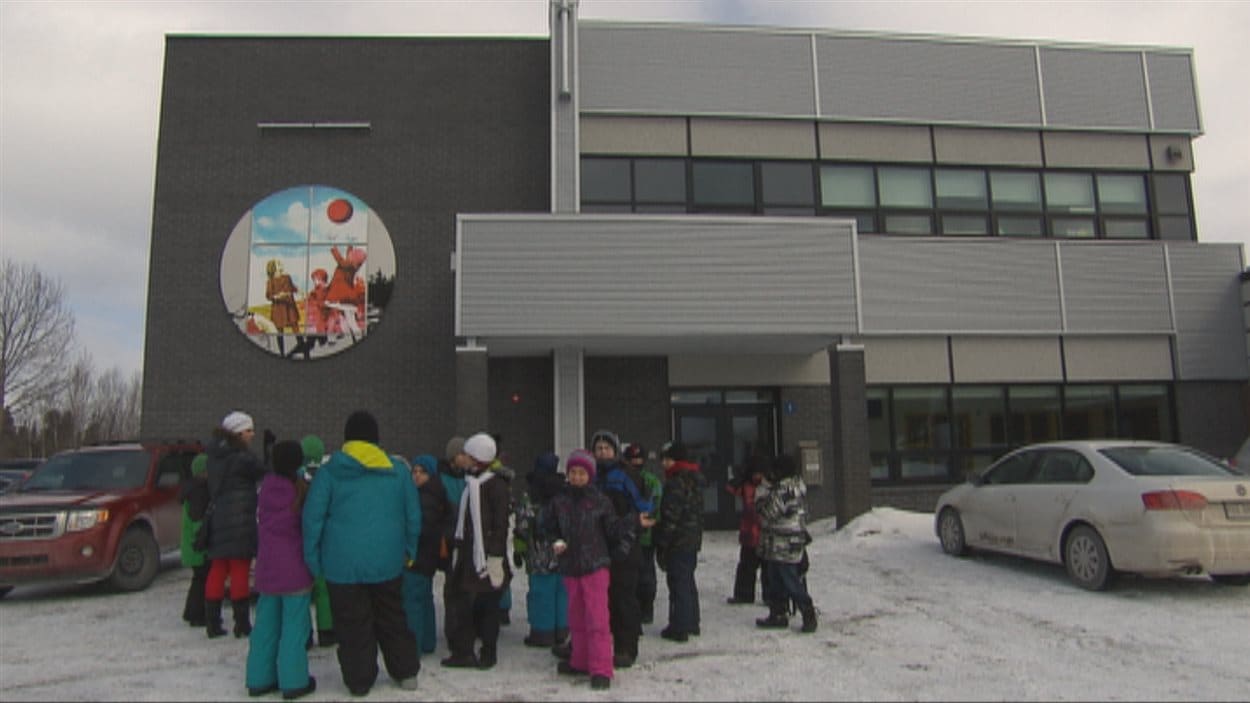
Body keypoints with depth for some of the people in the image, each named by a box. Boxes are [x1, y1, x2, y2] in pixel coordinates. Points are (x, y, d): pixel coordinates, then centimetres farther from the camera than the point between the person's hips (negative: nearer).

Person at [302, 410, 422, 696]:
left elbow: (312, 518, -8)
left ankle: (359, 680, 17)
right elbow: (413, 517, 6)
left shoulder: (329, 471, -6)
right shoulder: (396, 470, 2)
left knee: (352, 623, 9)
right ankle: (406, 672, 24)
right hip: (387, 562, 3)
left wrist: (312, 559, 0)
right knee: (392, 618, 17)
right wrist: (409, 551, 16)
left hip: (342, 563, -2)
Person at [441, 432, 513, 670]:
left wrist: (496, 555, -17)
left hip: (486, 554, -7)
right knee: (462, 602, 9)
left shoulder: (496, 485, -10)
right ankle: (462, 651, 19)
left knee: (487, 605, 2)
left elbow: (500, 524, -13)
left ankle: (488, 652, 13)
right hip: (467, 553, 7)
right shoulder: (469, 483, 13)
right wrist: (456, 544, 17)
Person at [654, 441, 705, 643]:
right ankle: (692, 623, 28)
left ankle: (680, 628, 2)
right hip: (693, 539, 9)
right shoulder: (695, 479, 12)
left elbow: (671, 515, -20)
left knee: (678, 583, -3)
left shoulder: (676, 482, -18)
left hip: (678, 541, -9)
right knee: (688, 581, 18)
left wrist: (662, 543, -14)